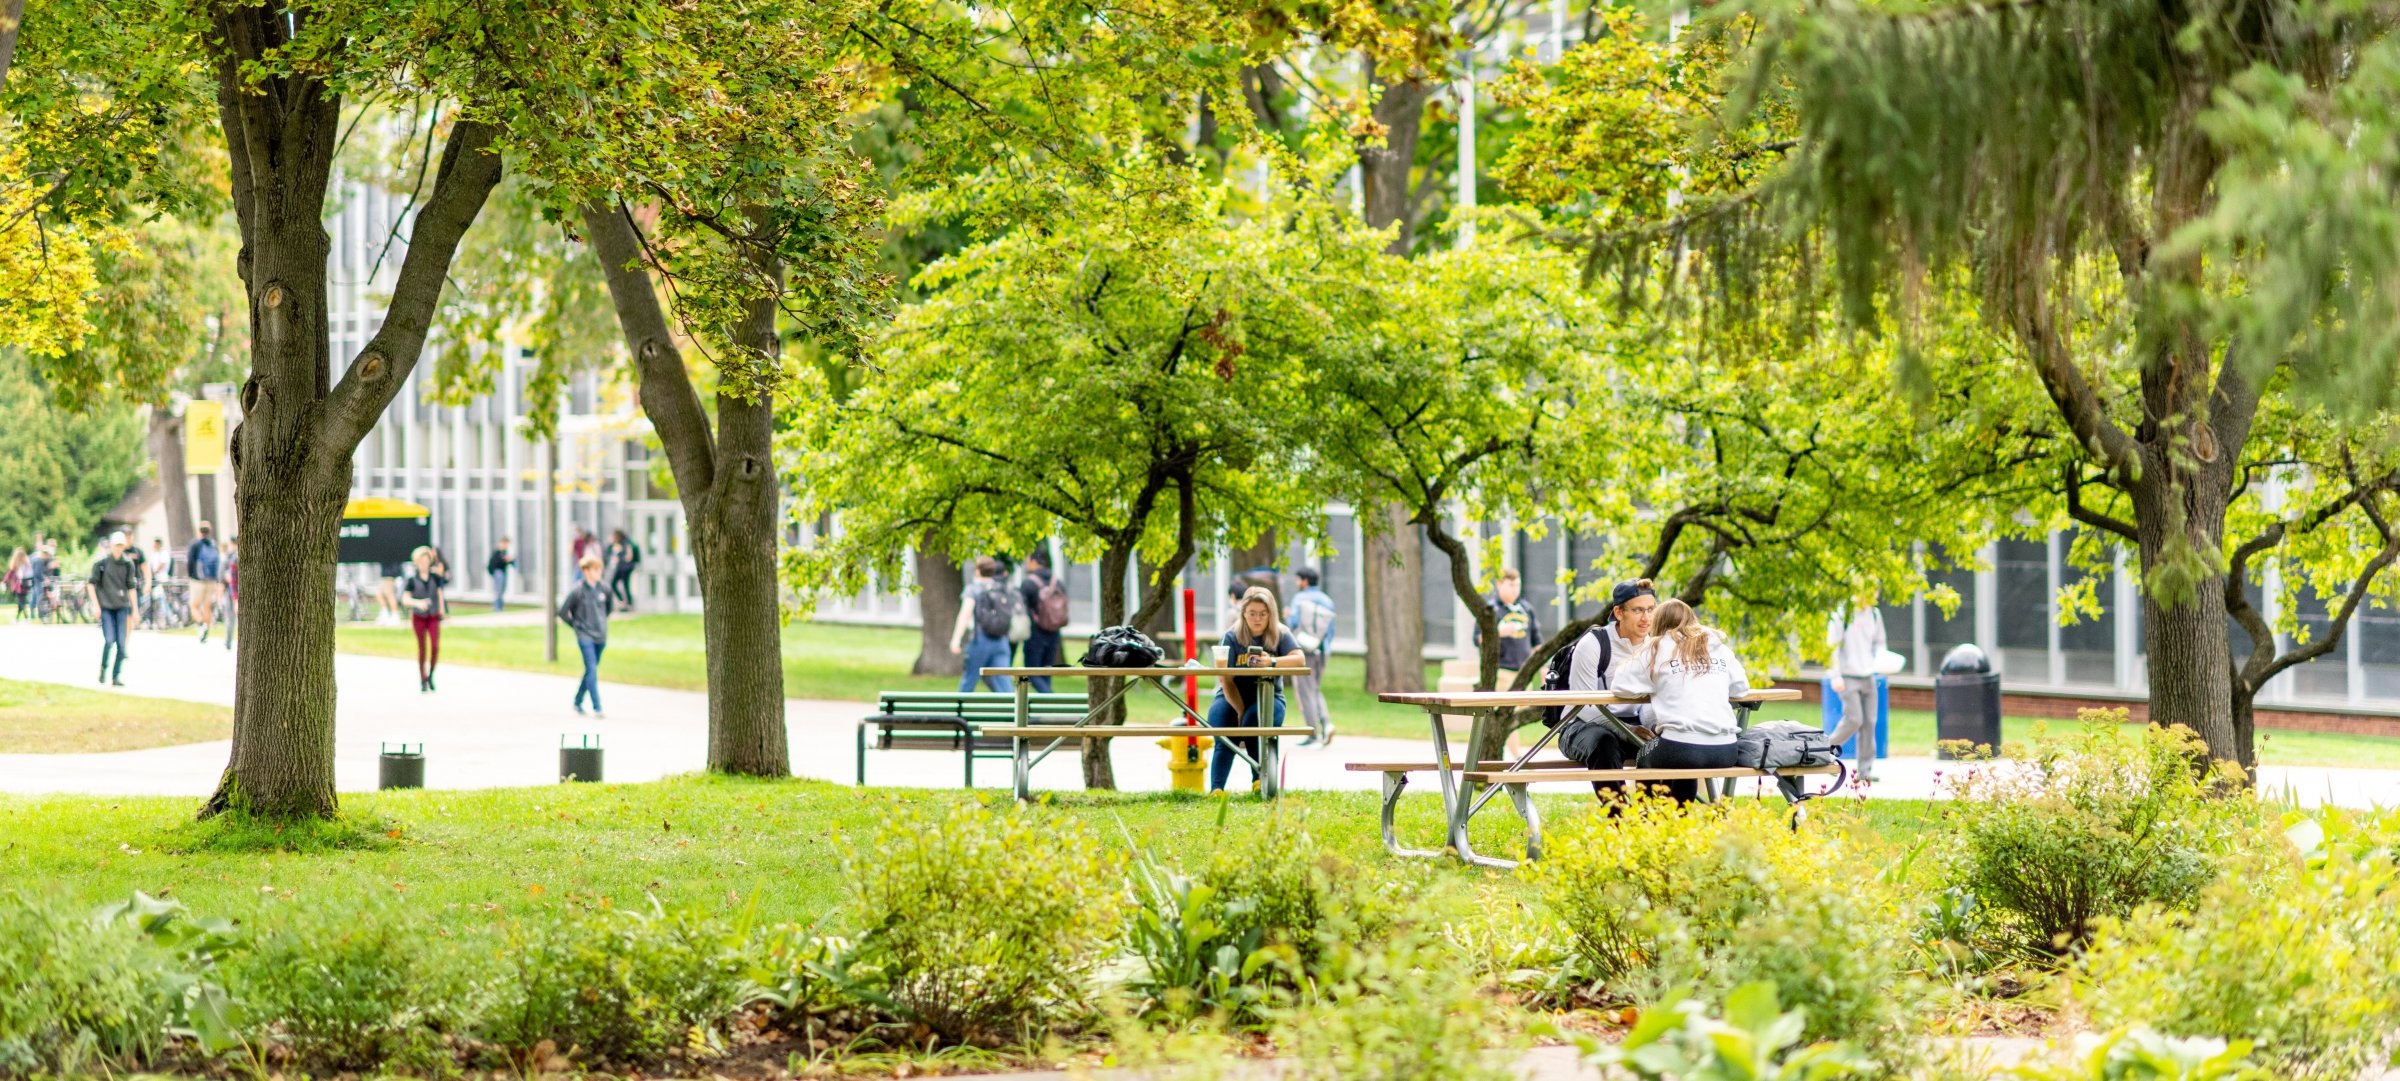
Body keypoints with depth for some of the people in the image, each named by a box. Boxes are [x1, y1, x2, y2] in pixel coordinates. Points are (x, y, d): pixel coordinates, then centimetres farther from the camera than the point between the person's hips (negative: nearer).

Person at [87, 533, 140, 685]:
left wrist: (134, 609, 9)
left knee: (121, 642, -2)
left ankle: (117, 675, 6)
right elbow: (91, 583, 0)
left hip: (121, 606, 3)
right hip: (105, 606, -3)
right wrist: (96, 604, -6)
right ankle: (103, 668, 12)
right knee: (109, 640, -11)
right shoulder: (101, 562, -3)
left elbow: (131, 587, 11)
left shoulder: (127, 564, 5)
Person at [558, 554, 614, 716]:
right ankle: (597, 708, -14)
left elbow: (610, 605, 23)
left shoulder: (604, 589, 2)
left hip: (600, 636, 5)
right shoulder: (578, 591, -12)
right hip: (585, 636, -5)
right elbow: (562, 612, -5)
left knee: (591, 671, 13)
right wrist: (576, 625, 2)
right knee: (592, 670, -12)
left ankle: (578, 702, 29)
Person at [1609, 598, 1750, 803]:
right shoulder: (1718, 647, 16)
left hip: (1679, 748, -4)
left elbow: (1620, 685, 5)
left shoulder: (1657, 649, 5)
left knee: (1645, 758, 30)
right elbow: (1741, 687, 21)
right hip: (1725, 753, 4)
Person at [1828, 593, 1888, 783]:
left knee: (1869, 723, -1)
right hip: (1848, 676, -6)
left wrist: (1878, 661, 0)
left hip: (1867, 676, 6)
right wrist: (1836, 676, -14)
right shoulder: (1842, 615, -10)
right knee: (1854, 719, -15)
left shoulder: (1874, 614, 8)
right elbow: (1832, 645, -10)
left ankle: (1865, 770, 2)